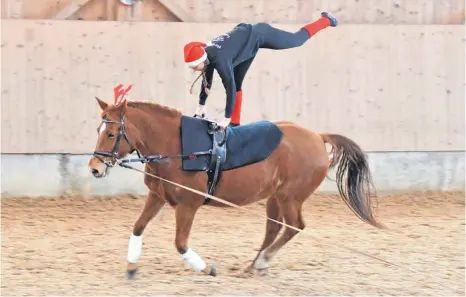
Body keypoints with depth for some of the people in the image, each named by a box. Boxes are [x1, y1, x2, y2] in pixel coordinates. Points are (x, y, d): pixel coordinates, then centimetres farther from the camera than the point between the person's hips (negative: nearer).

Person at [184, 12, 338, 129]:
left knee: (299, 39, 15)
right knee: (237, 82, 9)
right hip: (247, 38, 7)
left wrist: (226, 118, -34)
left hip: (258, 35, -7)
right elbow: (207, 80, 2)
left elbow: (230, 87, -39)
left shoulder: (219, 59, -39)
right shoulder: (205, 54, -16)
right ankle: (236, 124, 20)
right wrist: (201, 106, 8)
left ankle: (326, 20, 40)